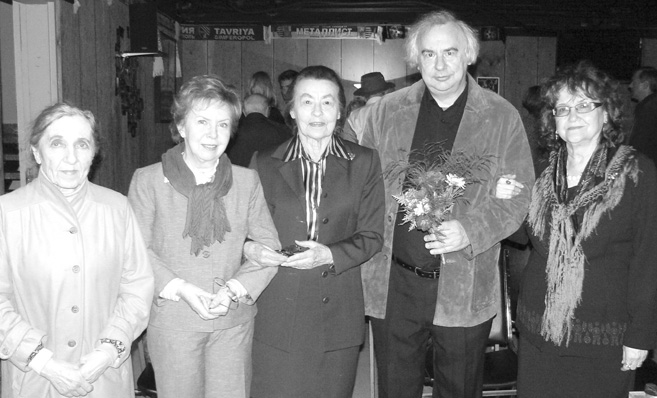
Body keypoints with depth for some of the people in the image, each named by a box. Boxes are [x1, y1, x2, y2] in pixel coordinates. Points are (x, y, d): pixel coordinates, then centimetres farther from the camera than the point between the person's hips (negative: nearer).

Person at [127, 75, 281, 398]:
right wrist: (179, 288, -15)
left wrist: (234, 289, -12)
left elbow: (268, 246, 2)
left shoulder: (247, 181, 4)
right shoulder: (147, 180, -1)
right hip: (172, 320, -1)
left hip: (234, 321, 2)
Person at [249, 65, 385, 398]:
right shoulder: (264, 163, 5)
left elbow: (372, 236, 2)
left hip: (338, 316, 1)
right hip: (278, 314, 0)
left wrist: (331, 255, -15)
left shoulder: (364, 163, 4)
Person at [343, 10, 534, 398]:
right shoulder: (384, 112, 3)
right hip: (392, 285, 1)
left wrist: (470, 230, -18)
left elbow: (519, 196, -2)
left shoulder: (503, 117, 0)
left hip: (465, 288, -1)